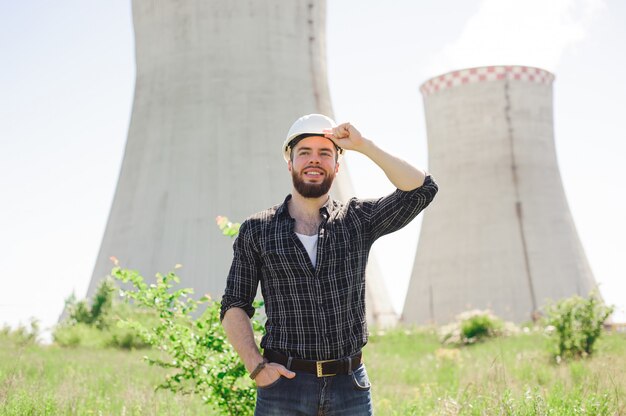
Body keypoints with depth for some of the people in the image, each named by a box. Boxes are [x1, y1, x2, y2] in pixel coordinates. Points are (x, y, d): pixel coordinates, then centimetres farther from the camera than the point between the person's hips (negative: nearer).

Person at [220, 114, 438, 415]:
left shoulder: (358, 220, 6)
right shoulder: (255, 231, 5)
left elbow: (421, 189, -5)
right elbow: (234, 307, 5)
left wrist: (362, 145, -6)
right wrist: (256, 366, -9)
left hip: (350, 387, 1)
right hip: (285, 382, -1)